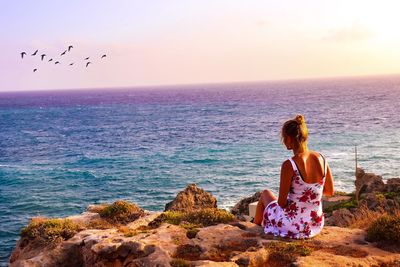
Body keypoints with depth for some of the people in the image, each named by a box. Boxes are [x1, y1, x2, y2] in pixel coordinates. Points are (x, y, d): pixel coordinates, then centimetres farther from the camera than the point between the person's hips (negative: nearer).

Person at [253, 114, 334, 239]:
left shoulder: (289, 165, -25)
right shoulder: (321, 159, -8)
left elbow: (282, 203, -19)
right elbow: (330, 191, 4)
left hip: (292, 226, -5)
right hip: (316, 225, 5)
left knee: (265, 193, 25)